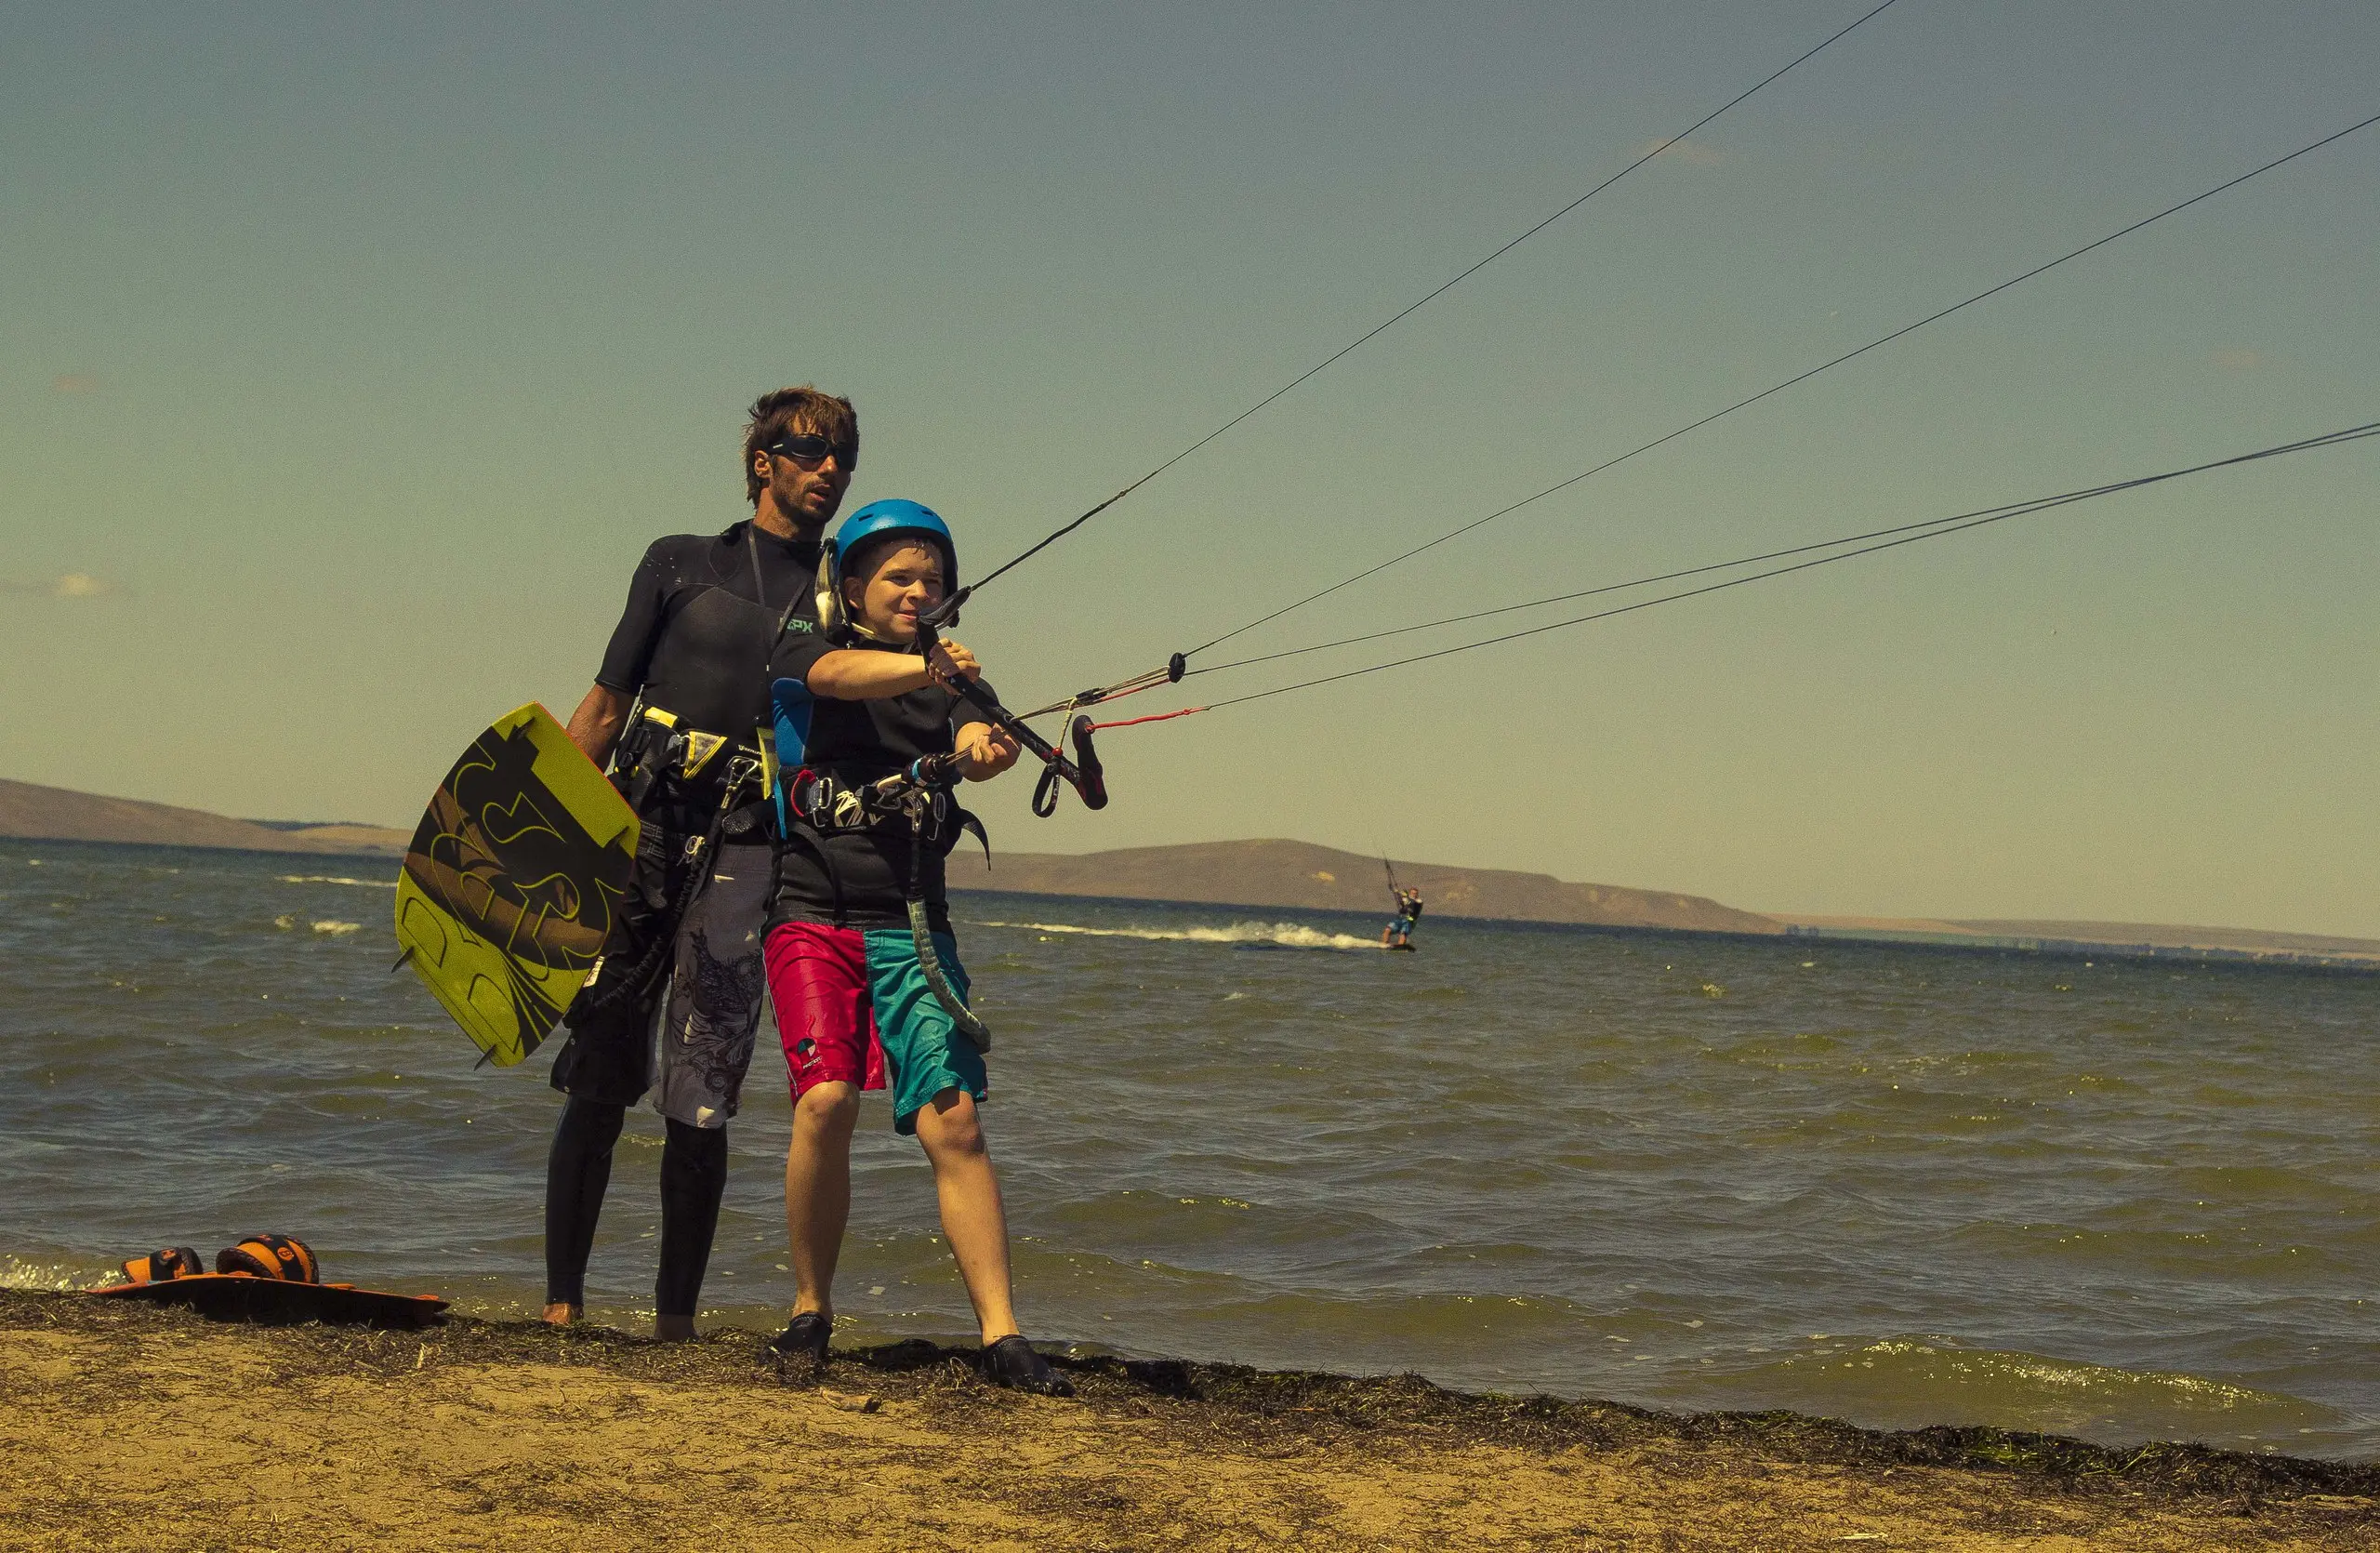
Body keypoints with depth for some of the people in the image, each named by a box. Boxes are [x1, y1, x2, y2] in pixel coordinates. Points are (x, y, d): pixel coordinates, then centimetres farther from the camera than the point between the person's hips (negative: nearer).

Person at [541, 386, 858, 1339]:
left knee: (700, 1103, -5)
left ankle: (675, 1320, 0)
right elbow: (604, 705, 13)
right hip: (639, 834, 0)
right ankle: (562, 1303, 4)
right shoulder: (683, 564, 14)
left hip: (747, 854, 0)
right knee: (598, 1085, -2)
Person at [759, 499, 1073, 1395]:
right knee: (826, 1099, -20)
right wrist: (928, 667, -37)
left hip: (913, 927, 3)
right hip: (813, 917, -2)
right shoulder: (805, 655, 7)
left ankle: (1001, 1336, -8)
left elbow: (976, 738, -6)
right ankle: (811, 1308, -2)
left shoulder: (949, 680, 16)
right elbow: (840, 674, -18)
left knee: (953, 1121, -9)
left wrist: (986, 748, -31)